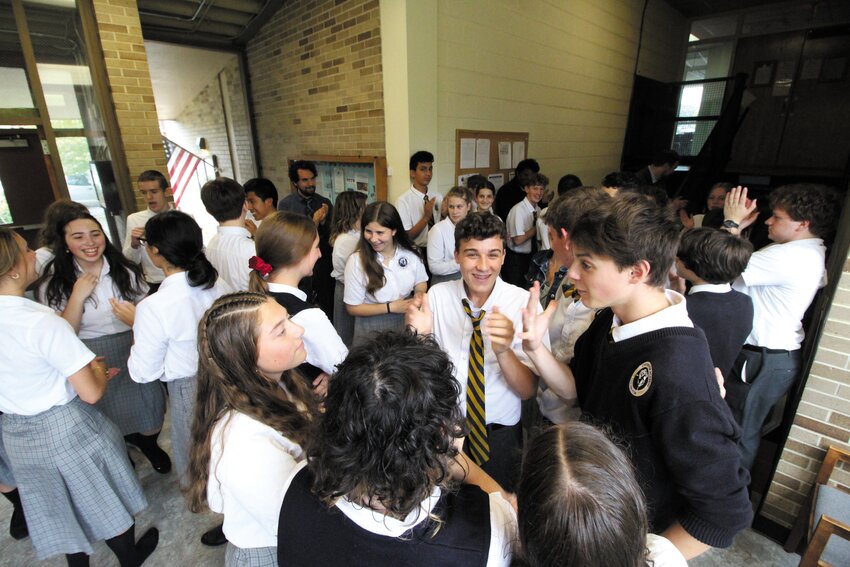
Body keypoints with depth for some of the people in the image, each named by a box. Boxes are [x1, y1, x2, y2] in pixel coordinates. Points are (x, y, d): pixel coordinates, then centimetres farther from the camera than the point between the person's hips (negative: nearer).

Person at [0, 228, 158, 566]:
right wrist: (97, 370, -4)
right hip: (65, 427, -6)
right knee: (106, 500, 19)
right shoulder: (42, 322, -28)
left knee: (60, 510, 25)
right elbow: (91, 393, -24)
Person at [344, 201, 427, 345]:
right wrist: (390, 307, -17)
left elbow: (421, 286, 2)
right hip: (371, 329, -3)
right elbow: (353, 308, -12)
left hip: (407, 323, 3)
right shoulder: (356, 260, -18)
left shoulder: (410, 253, -9)